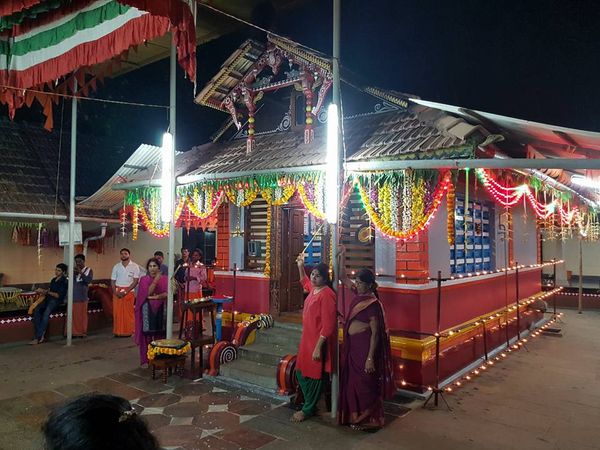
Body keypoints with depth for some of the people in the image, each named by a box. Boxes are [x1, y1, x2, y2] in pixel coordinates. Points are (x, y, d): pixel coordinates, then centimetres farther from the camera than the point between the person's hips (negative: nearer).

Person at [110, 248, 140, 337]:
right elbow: (112, 281, 9)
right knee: (117, 312, 1)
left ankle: (128, 332, 3)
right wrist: (116, 292, -7)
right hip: (117, 292, 3)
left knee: (128, 312, -3)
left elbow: (136, 281, -5)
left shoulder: (134, 266, 0)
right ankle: (118, 331, 8)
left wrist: (126, 291, -14)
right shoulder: (116, 266, 10)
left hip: (129, 292, -3)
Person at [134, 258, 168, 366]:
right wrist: (155, 281, -21)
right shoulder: (144, 279, 2)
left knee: (160, 333, 1)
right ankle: (147, 357, 6)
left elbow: (167, 293, -6)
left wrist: (155, 297, -15)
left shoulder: (165, 279, 4)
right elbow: (147, 293, -13)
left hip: (161, 309, 1)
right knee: (148, 333, -2)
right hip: (148, 309, -1)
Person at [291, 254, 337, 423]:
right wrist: (301, 266, 18)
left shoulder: (326, 295, -22)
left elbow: (328, 325, -24)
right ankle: (310, 404, 33)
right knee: (301, 373, 17)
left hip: (318, 341, -10)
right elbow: (304, 282, 32)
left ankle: (308, 409, 22)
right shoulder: (313, 289, 5)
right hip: (307, 339, 10)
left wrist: (318, 347, -24)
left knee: (313, 376, 6)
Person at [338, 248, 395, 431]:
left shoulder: (373, 304, -18)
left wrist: (370, 358, -21)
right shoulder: (358, 294, 4)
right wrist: (341, 256, 6)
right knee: (353, 382, 16)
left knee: (364, 384, 2)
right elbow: (343, 277, 15)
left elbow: (376, 333, -18)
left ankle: (369, 419, 17)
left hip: (365, 347, -8)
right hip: (353, 346, 8)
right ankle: (357, 416, 30)